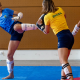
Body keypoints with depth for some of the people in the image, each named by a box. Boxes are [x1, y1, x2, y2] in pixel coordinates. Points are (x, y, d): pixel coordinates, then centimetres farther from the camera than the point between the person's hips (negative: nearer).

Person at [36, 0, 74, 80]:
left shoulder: (47, 17, -2)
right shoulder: (60, 9, 13)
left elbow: (46, 31, 9)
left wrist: (40, 25, 22)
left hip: (62, 37, -7)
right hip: (70, 36, 8)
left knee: (63, 61, -17)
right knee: (64, 60, 17)